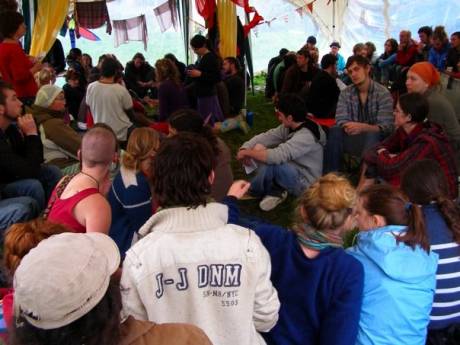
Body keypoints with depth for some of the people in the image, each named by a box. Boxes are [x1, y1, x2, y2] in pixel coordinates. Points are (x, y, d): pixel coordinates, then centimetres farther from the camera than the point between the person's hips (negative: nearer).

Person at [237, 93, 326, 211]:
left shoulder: (306, 136, -28)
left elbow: (276, 156, -37)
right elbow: (266, 136, -3)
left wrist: (247, 153, -26)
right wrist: (245, 148, -20)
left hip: (304, 184, -9)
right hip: (294, 172, 9)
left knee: (268, 161, -30)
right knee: (259, 149, 0)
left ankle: (255, 191, -1)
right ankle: (274, 191, 1)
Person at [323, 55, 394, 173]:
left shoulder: (383, 93, -9)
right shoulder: (345, 93, 3)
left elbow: (385, 127, -17)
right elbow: (340, 121, -6)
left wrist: (363, 127, -37)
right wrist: (348, 126, -31)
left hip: (376, 140, -3)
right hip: (353, 138, 3)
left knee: (372, 135, -36)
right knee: (334, 131, -26)